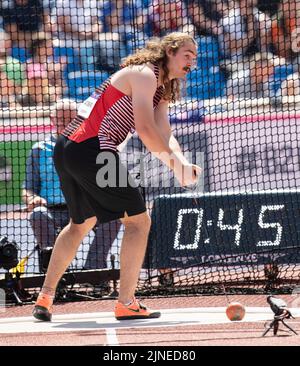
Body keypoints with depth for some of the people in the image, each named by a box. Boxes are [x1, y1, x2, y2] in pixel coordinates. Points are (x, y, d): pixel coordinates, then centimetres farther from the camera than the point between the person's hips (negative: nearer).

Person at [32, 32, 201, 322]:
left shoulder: (161, 91, 20)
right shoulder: (144, 75, -10)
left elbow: (163, 136, 6)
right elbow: (145, 129, -22)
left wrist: (180, 161, -13)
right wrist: (175, 161, -12)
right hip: (91, 149, -11)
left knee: (81, 222, 25)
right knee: (138, 220, -4)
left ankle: (45, 298, 26)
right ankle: (126, 304, -5)